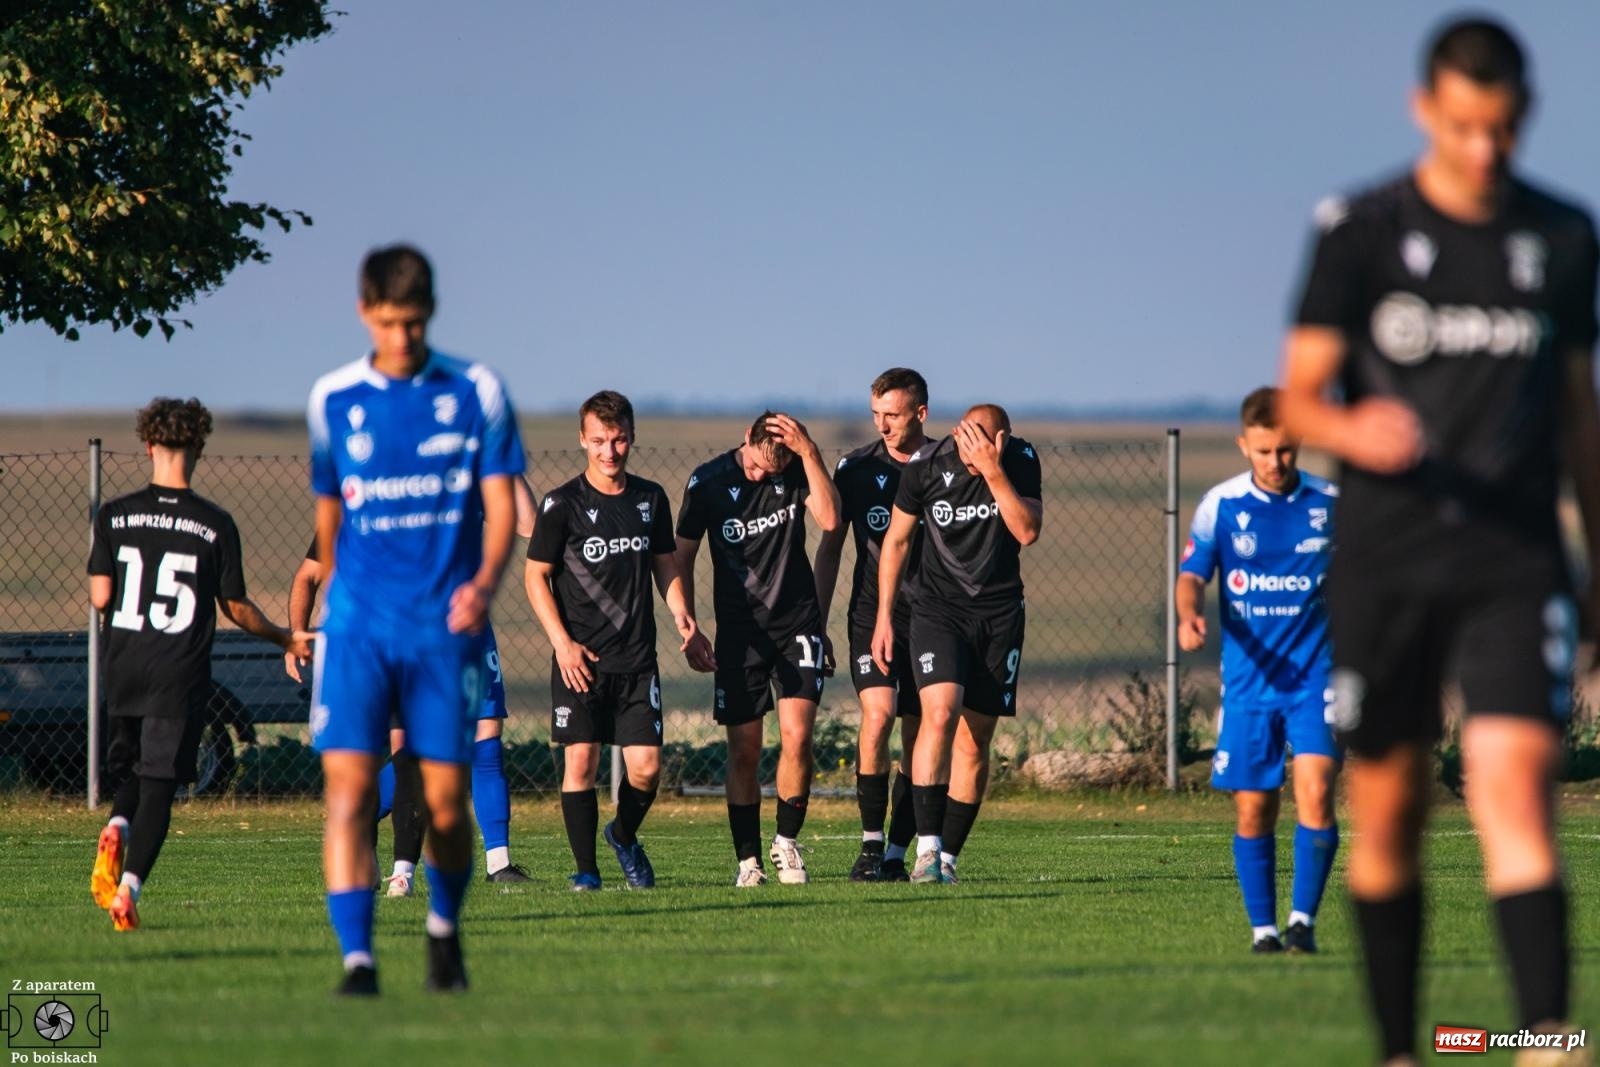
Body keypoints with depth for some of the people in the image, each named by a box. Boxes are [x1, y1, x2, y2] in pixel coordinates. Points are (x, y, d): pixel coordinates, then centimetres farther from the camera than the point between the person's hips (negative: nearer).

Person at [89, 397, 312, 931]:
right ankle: (129, 887, -16)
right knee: (158, 786, 0)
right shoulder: (216, 525, -4)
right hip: (180, 677, -2)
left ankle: (116, 829, -12)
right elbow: (236, 608, 0)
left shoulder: (114, 516, 0)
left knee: (127, 771, 20)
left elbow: (99, 595, -4)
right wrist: (284, 638, 17)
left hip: (124, 670, 2)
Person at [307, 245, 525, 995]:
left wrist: (484, 582, -20)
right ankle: (356, 957, -16)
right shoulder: (333, 400, 5)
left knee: (447, 801, 4)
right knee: (348, 788, -14)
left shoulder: (475, 392, 1)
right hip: (358, 621, 1)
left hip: (446, 624, -1)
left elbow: (500, 506, -2)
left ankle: (444, 927, 31)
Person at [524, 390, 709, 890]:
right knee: (580, 760, -9)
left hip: (638, 660, 3)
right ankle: (585, 868, 3)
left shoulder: (650, 498, 9)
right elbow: (535, 576, 0)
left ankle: (624, 836, 25)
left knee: (646, 767, -3)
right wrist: (562, 642, -9)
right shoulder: (563, 503, -4)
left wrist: (685, 622, 7)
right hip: (580, 658, -3)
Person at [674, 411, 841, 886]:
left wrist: (810, 453, -26)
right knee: (744, 749, -1)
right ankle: (748, 859, 6)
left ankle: (787, 842, 7)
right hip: (739, 629, 0)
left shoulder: (798, 470, -4)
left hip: (797, 623, 0)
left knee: (797, 735, -12)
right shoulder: (708, 481, -5)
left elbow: (829, 519, -21)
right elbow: (683, 556, 4)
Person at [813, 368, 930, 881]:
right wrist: (816, 623, 6)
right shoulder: (856, 469, 3)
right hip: (872, 613, 0)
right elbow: (830, 545, 10)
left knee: (918, 741, 1)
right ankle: (871, 845, -12)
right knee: (877, 715, -19)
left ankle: (896, 854, 9)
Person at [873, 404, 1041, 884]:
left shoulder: (1021, 460, -9)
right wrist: (884, 617, 3)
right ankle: (927, 848, -25)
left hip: (1000, 614, 2)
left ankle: (946, 859, 9)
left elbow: (1028, 531, -21)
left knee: (975, 741, 2)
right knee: (940, 713, -23)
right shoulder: (926, 465, -10)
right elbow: (897, 539, 2)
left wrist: (994, 472, -30)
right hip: (940, 609, -2)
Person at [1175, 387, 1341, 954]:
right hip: (1248, 679, 1)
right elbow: (1192, 574, 0)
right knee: (1253, 810, 2)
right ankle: (1262, 926, 14)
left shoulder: (1331, 503, 1)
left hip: (1316, 676, -1)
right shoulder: (1221, 505, 0)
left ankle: (1303, 918, -9)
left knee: (1315, 793, -17)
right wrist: (1189, 615, -20)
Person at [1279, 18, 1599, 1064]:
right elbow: (1299, 398, 1)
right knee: (1388, 816, 5)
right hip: (1386, 563, 0)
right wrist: (1354, 434, -22)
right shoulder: (1361, 231, 1)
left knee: (1515, 791, -16)